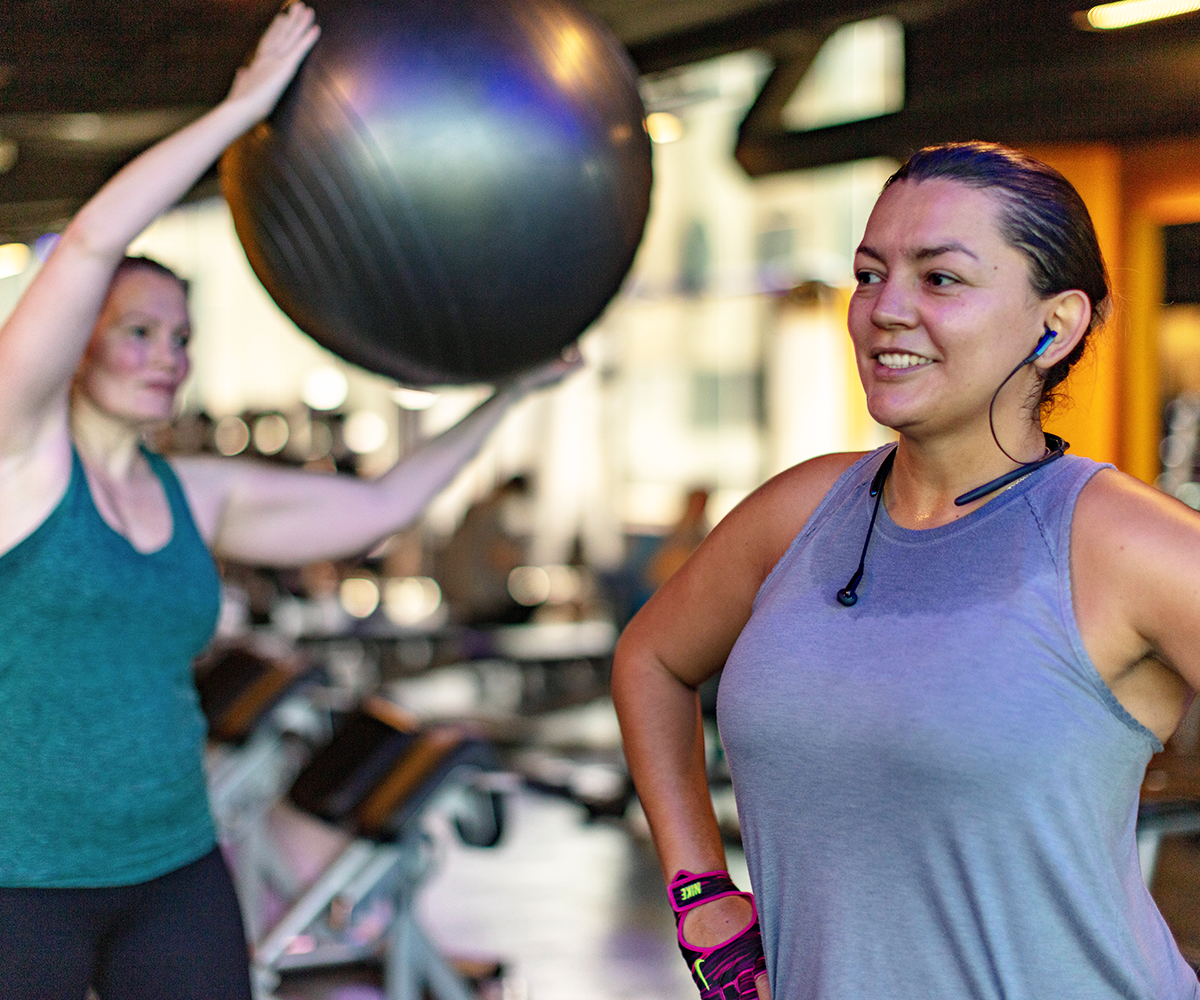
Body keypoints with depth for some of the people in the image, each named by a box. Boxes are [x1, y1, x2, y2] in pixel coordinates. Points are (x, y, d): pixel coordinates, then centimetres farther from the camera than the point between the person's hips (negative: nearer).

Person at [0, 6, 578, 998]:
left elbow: (377, 509, 10)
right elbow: (91, 242, -20)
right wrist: (247, 104, -16)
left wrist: (506, 392, 10)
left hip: (174, 870, 6)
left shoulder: (196, 495, 8)